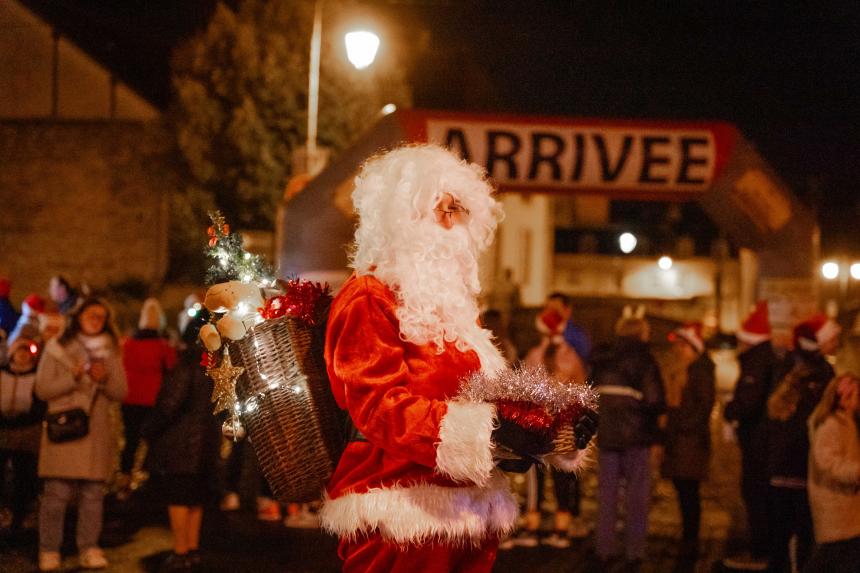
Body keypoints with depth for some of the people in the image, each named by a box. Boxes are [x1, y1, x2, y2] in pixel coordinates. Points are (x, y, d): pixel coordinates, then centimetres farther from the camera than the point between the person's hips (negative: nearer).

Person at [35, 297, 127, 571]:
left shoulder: (110, 352, 16)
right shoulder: (57, 349, 6)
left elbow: (121, 393, 12)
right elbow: (42, 389, -1)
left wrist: (105, 379, -8)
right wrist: (74, 377, -13)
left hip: (97, 432, 3)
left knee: (93, 493, 0)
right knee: (57, 492, -7)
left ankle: (89, 549, 5)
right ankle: (49, 551, -2)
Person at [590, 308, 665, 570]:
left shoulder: (601, 358, 3)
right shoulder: (643, 359, -11)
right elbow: (655, 401, -17)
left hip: (605, 433, 4)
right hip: (635, 436, -4)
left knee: (607, 492, 11)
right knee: (636, 495, 6)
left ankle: (604, 551, 13)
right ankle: (634, 552, 7)